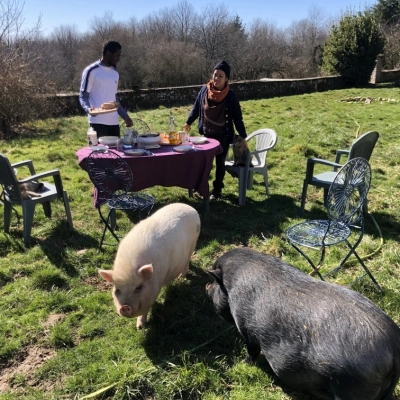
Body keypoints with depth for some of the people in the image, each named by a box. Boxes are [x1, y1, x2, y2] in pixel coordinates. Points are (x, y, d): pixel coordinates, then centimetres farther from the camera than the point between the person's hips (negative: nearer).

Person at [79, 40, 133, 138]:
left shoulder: (115, 73, 16)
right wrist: (88, 109, -25)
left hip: (114, 122, 6)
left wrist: (125, 116, 19)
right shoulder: (91, 71, -4)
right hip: (97, 121, -6)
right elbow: (83, 96, -4)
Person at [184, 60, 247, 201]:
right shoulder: (204, 90, -7)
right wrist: (188, 122, 18)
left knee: (220, 163, 9)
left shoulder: (230, 96, -13)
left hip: (223, 136, -2)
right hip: (206, 134, 3)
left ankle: (217, 189, 23)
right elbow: (196, 107, 8)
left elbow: (237, 118, -8)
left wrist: (243, 137, -7)